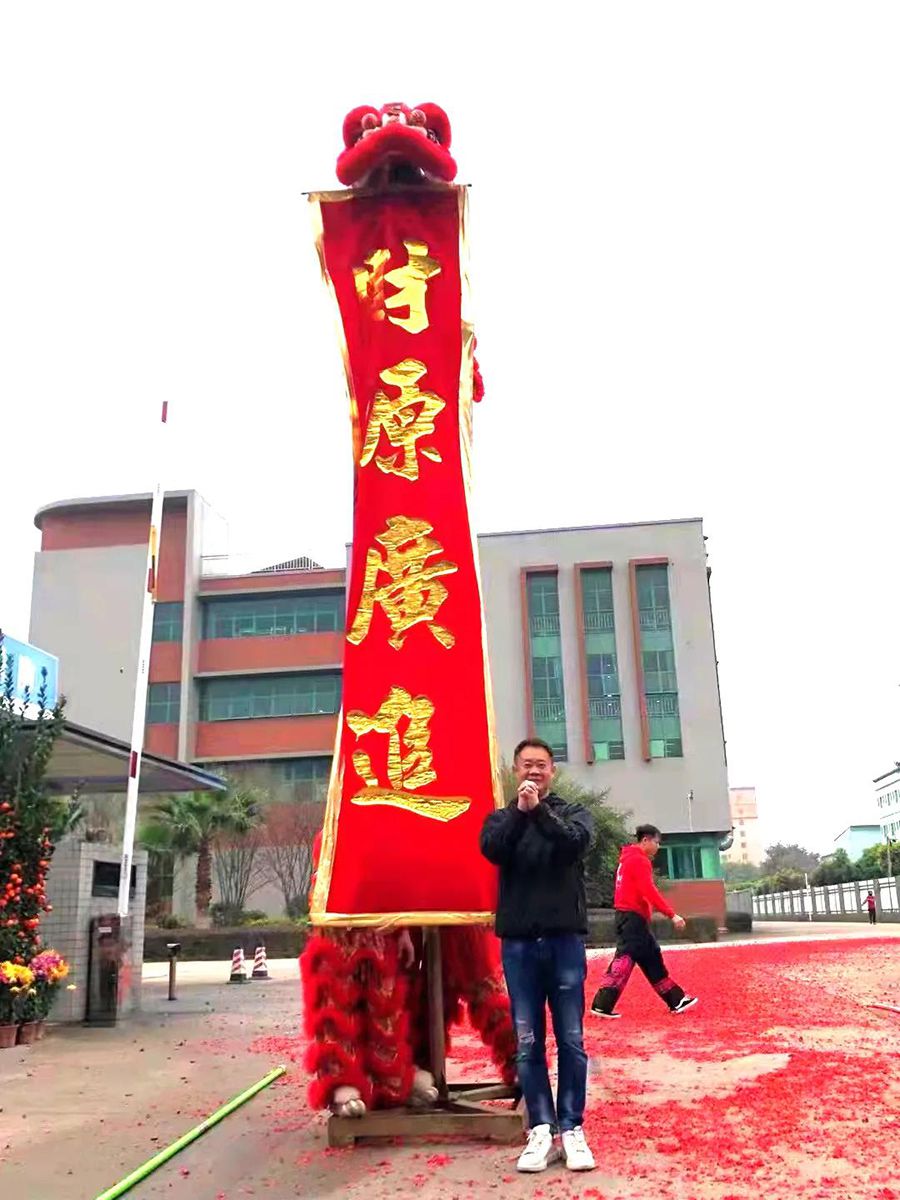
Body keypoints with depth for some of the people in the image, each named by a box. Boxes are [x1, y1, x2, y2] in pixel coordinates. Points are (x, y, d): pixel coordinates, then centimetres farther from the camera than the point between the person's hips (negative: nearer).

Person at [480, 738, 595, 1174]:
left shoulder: (574, 812, 8)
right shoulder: (502, 818, 11)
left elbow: (574, 843, -13)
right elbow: (491, 849, -11)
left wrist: (539, 810, -25)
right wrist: (520, 812, -23)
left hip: (564, 938, -1)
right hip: (518, 941, 1)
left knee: (571, 1039, 2)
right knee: (527, 1042, 2)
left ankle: (571, 1128, 9)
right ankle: (541, 1128, 8)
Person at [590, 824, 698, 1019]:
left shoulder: (631, 859, 18)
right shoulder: (639, 860, -13)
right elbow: (649, 891, -22)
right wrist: (672, 914, -23)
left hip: (631, 917, 11)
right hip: (633, 916, -11)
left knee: (652, 959, 14)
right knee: (625, 958, -12)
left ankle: (676, 1001, 22)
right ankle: (602, 1005, -15)